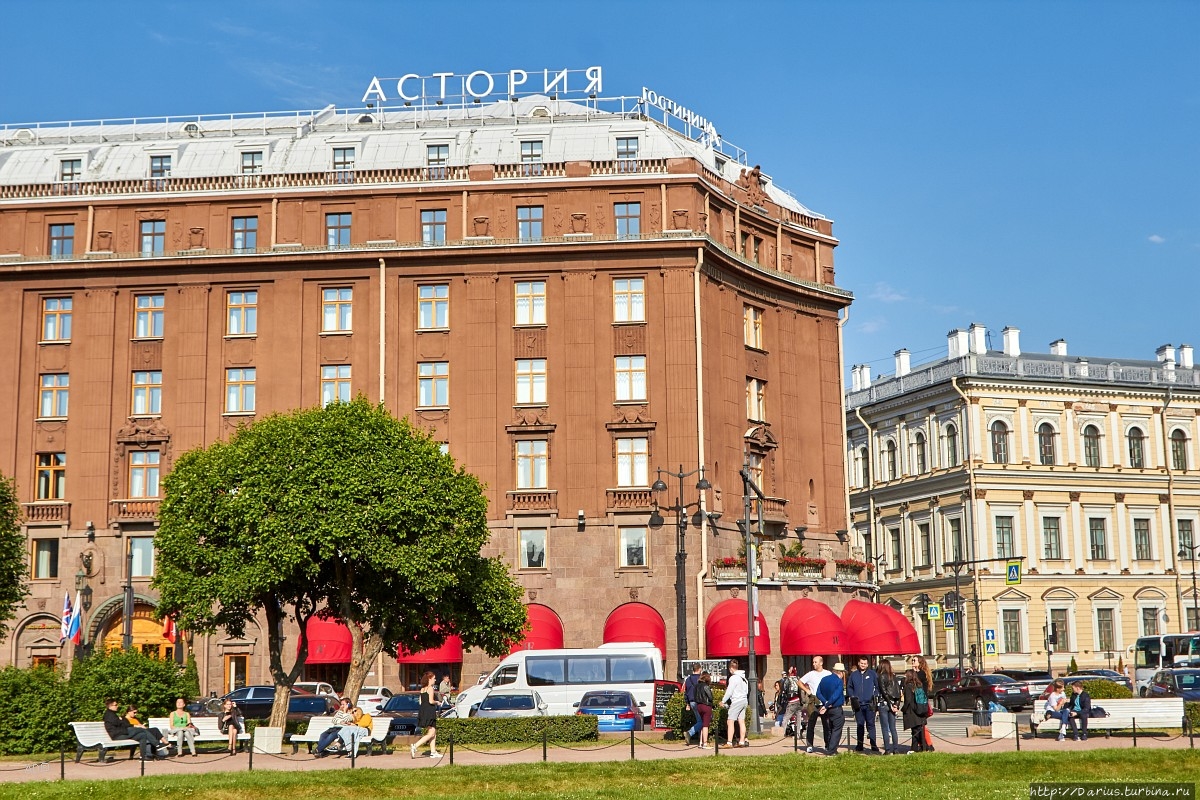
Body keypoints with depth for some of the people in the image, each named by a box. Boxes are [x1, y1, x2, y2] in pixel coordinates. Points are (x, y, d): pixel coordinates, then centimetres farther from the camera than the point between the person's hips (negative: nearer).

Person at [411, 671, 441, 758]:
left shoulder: (422, 689, 13)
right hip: (429, 712, -9)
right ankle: (415, 746, -18)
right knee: (431, 733, -6)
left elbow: (420, 701, 13)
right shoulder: (431, 688, -11)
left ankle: (433, 752, 13)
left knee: (433, 733, 14)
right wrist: (436, 702, 1)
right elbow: (431, 701, -20)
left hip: (422, 711, 9)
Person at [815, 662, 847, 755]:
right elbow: (835, 696, -22)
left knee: (829, 729, 20)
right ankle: (831, 750, -4)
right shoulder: (839, 682, -14)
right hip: (836, 709, -6)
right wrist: (826, 706, -18)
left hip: (827, 709, 6)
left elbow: (818, 693, -2)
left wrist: (825, 703, -12)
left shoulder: (824, 679, 5)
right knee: (836, 729, 1)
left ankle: (828, 748, 23)